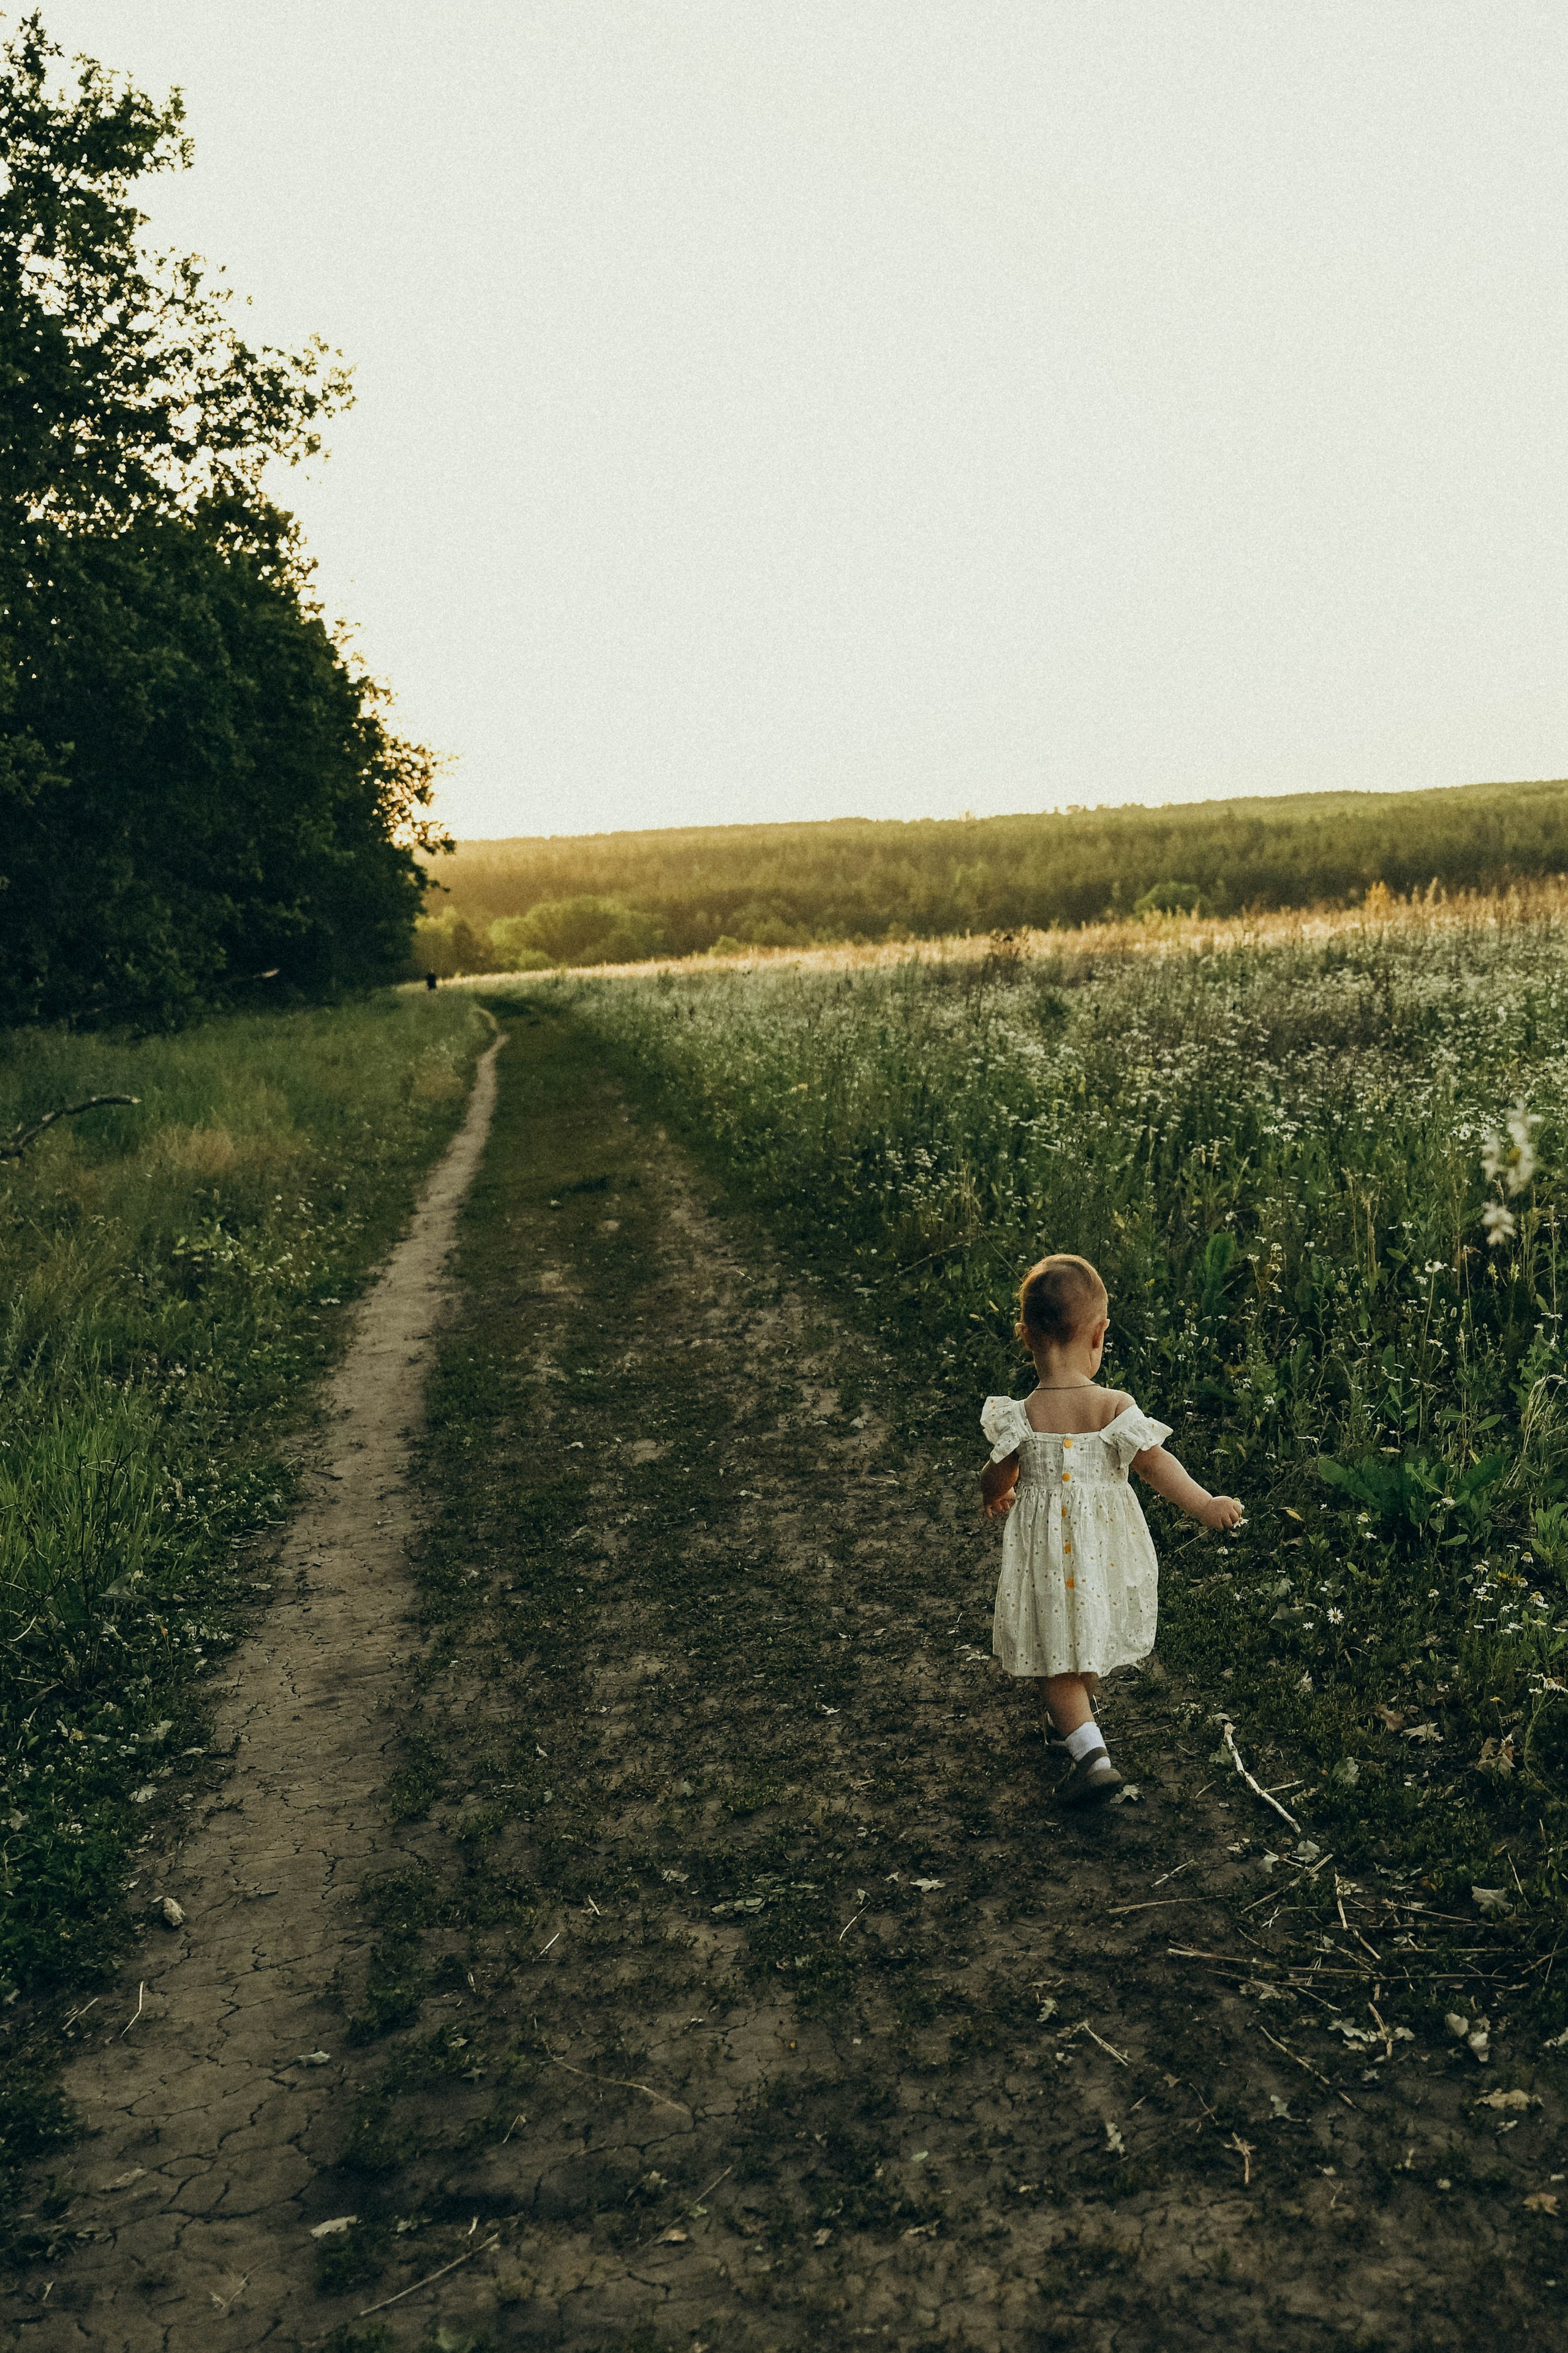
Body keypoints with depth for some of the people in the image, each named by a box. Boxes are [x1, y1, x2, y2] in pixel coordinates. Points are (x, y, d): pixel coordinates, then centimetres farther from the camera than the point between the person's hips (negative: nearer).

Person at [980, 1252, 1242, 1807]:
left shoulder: (1021, 1418, -17)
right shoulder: (1115, 1408, -17)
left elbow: (998, 1483, -5)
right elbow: (1156, 1464, -19)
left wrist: (994, 1500, 17)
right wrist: (1206, 1506, -13)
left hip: (1047, 1548, -3)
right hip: (1107, 1545, 3)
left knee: (1056, 1654, 9)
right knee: (1090, 1633, 27)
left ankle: (1089, 1751, -5)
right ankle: (1074, 1716, 51)